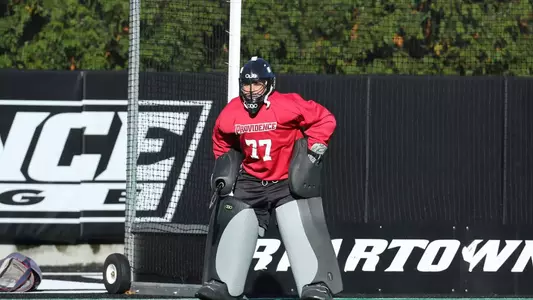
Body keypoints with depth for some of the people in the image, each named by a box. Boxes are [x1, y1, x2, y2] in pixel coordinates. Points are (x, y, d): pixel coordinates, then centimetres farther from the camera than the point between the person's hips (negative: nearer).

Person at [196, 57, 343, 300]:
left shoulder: (288, 106, -19)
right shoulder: (231, 113, -5)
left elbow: (325, 119, -10)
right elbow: (222, 140, 16)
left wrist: (315, 148, -14)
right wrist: (224, 166, 11)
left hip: (288, 182, -4)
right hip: (250, 183, 4)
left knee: (301, 230, -15)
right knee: (232, 229, 3)